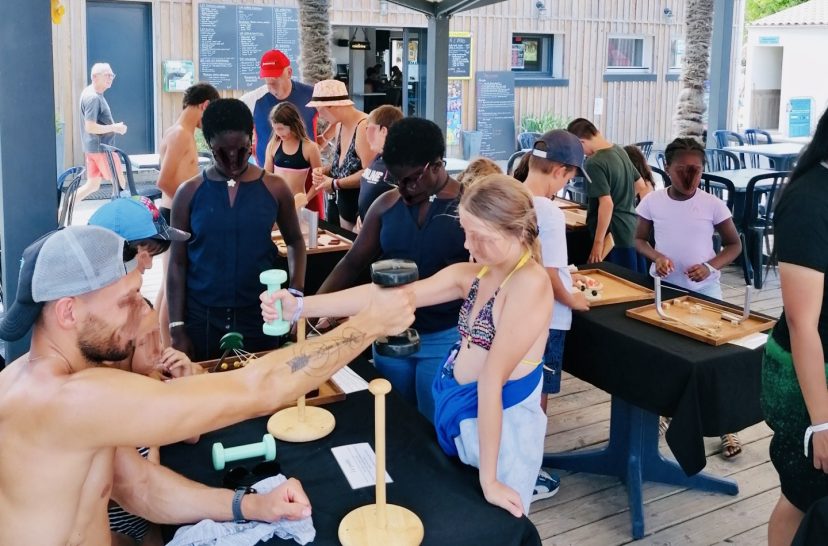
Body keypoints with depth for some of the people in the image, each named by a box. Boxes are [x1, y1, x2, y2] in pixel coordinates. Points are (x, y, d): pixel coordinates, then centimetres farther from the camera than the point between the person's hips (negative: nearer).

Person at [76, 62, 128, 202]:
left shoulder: (91, 93, 12)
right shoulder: (93, 98, -19)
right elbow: (90, 127, -25)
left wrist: (113, 127, 8)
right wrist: (114, 128, -18)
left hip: (94, 148, 10)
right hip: (101, 148, -10)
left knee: (93, 185, 15)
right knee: (120, 183, 2)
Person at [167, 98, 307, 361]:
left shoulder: (274, 189, -2)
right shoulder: (190, 193, -3)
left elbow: (295, 241, 13)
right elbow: (178, 263, 1)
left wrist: (296, 292, -2)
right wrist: (176, 327, -3)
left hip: (258, 316, 0)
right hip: (201, 318, 0)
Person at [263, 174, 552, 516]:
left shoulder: (530, 283, -22)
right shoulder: (471, 276, 1)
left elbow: (493, 378, -27)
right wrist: (300, 307, -16)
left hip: (502, 425, -8)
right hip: (458, 415, 8)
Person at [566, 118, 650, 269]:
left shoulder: (594, 163, -17)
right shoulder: (619, 150, 8)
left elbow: (607, 204, -23)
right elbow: (641, 186, 18)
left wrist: (598, 242, -19)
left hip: (613, 235, -8)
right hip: (633, 231, 8)